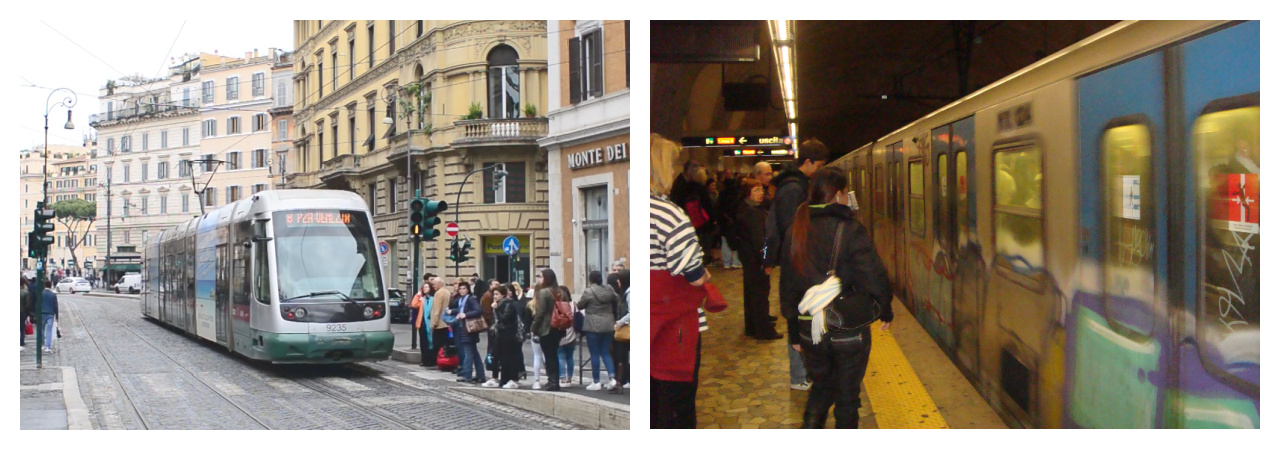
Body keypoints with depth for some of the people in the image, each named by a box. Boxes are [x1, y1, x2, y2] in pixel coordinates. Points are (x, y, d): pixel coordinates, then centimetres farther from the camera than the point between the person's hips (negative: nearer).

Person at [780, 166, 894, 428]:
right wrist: (885, 311, 5)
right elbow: (874, 278, -14)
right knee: (847, 396, 11)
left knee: (822, 387, 22)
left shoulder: (795, 233, 1)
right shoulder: (851, 231, -15)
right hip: (850, 331, -4)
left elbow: (788, 285, 6)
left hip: (811, 334, 4)